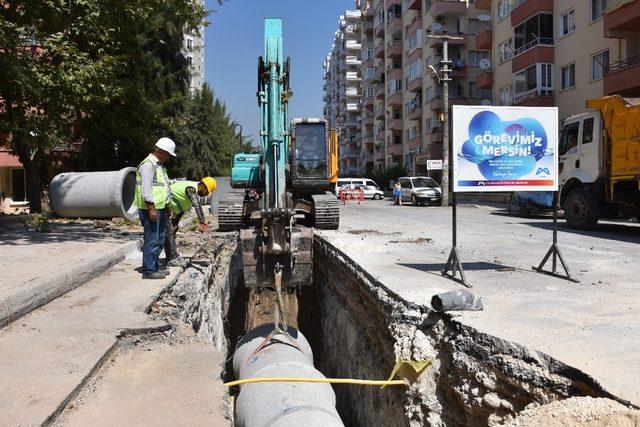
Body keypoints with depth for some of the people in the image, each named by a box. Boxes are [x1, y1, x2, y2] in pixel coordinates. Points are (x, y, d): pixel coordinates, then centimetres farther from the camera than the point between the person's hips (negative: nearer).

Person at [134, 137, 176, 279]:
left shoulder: (158, 165, 20)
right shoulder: (148, 165, -13)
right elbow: (146, 189, -20)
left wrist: (167, 208, 26)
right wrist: (151, 208, -24)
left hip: (160, 209, 10)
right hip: (151, 210, -10)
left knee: (159, 240, 14)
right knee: (152, 241, -7)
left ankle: (154, 267, 23)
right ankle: (148, 271, -1)